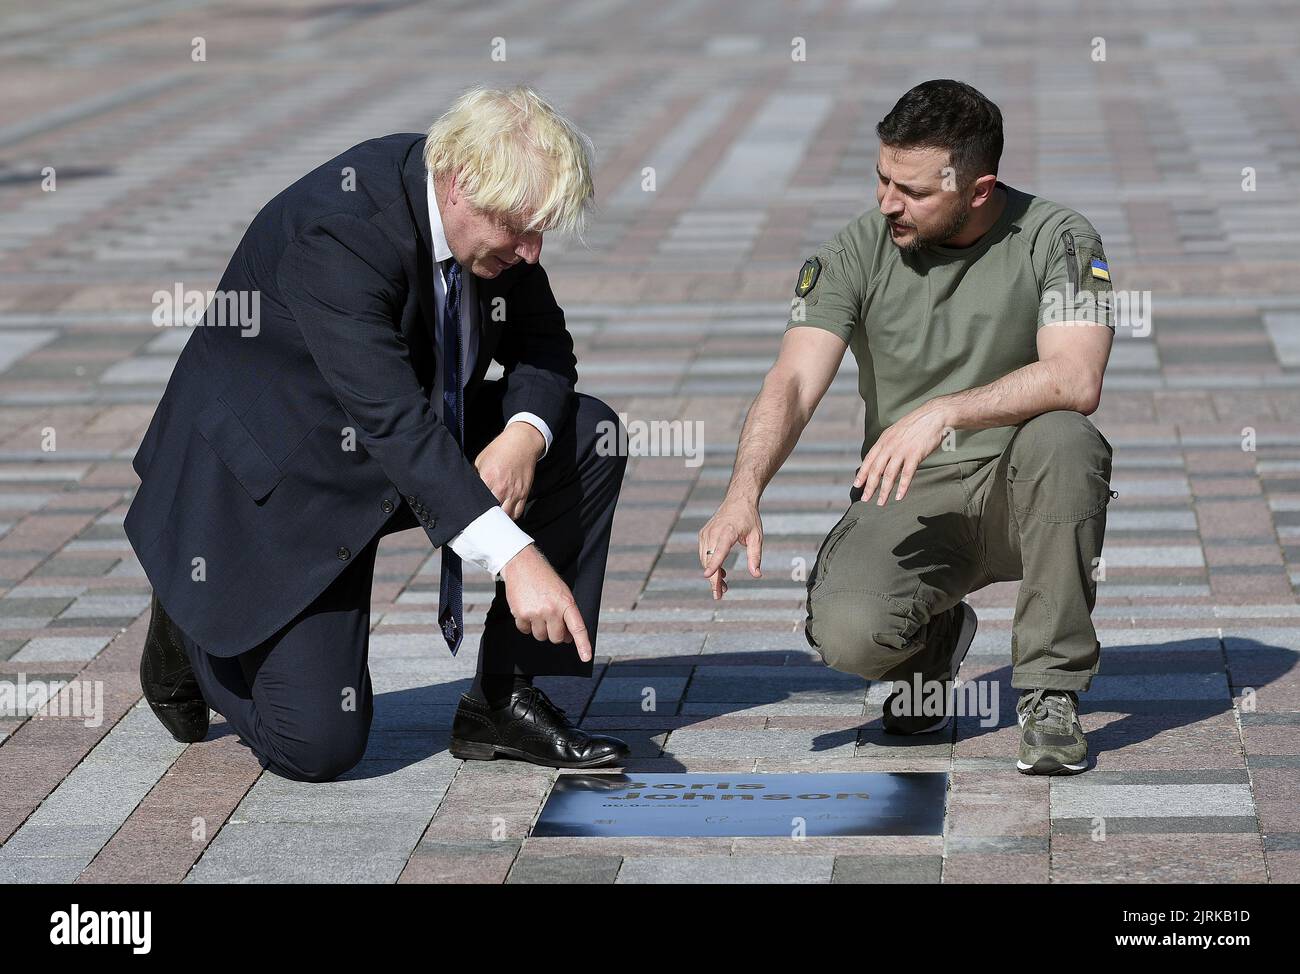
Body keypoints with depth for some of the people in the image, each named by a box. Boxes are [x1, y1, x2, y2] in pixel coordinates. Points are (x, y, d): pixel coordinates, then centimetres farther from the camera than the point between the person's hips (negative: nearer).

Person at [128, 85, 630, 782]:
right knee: (318, 744, -17)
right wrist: (514, 555, -46)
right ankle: (197, 629, 15)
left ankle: (504, 697, -4)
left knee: (588, 436, -10)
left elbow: (542, 343, 2)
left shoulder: (489, 205, -9)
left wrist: (526, 434, -22)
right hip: (272, 482, -8)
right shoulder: (336, 227, -33)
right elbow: (391, 417, -39)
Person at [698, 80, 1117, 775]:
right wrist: (742, 496, -32)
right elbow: (793, 384, -14)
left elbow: (1076, 380, -24)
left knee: (1062, 438, -35)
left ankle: (1050, 693, -18)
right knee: (848, 633, -30)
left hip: (1018, 496, 0)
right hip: (907, 505, 1)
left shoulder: (1056, 241, -8)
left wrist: (942, 413, -36)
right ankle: (936, 637, 12)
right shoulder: (855, 254, -4)